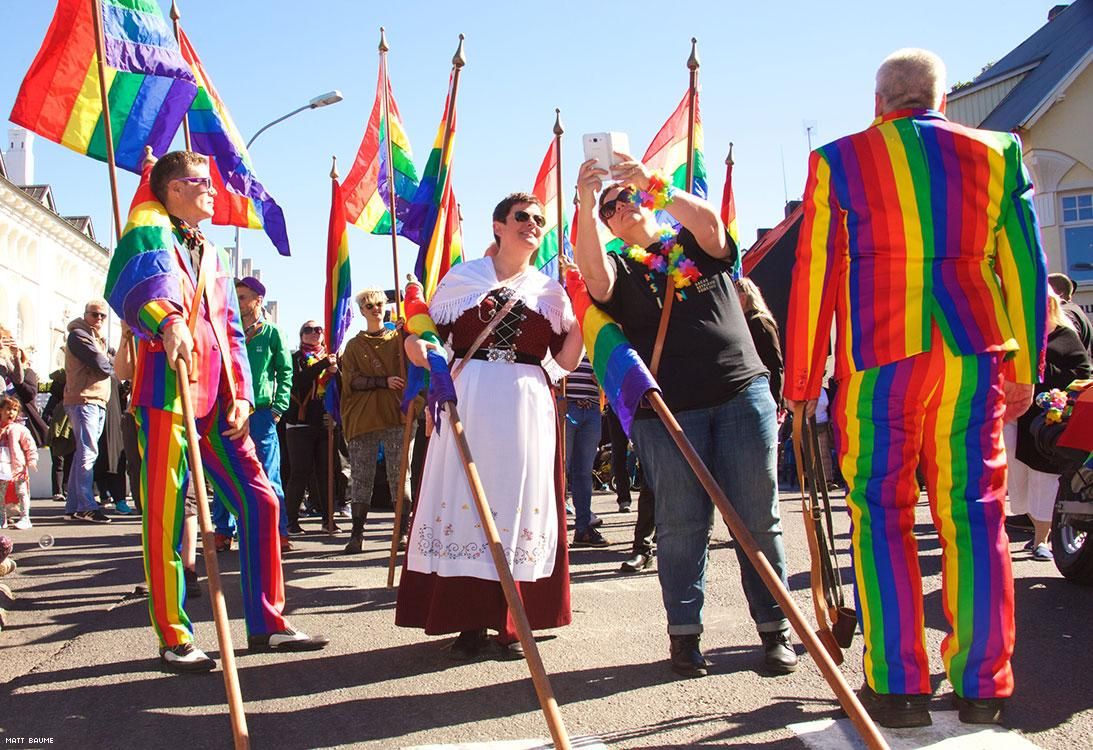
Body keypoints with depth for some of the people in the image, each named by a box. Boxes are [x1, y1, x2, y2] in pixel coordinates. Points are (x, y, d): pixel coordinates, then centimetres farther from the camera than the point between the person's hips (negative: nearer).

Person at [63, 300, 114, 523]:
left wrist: (107, 365, 1)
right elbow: (101, 364, -13)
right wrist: (112, 365, 6)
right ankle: (86, 507, -17)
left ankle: (73, 507, 11)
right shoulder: (78, 335, -4)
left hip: (97, 402, 9)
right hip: (83, 400, -9)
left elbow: (106, 367, 21)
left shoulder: (97, 339, 27)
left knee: (84, 453, 8)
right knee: (88, 452, -14)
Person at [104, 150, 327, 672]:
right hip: (167, 394, -7)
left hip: (216, 400, 7)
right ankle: (173, 639, 5)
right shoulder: (150, 234, 2)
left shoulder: (213, 256, 24)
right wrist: (167, 322, -42)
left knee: (259, 500, 3)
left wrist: (241, 393, 7)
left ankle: (266, 623, 11)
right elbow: (136, 282, -21)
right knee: (166, 517, -4)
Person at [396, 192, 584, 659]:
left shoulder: (550, 290, 13)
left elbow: (567, 360, 7)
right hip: (467, 402, -1)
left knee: (520, 503, 1)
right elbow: (426, 337, 9)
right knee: (464, 503, -3)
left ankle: (510, 623, 10)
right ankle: (470, 623, 6)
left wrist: (582, 313, -6)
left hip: (527, 406, 2)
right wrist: (415, 342, -13)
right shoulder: (462, 278, 9)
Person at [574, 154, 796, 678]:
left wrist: (652, 183, -19)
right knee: (682, 525, 0)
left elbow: (707, 219, -9)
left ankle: (775, 630, 12)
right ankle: (684, 633, 13)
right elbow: (593, 274, -14)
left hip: (742, 394, 1)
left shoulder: (696, 243, 15)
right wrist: (586, 205, -24)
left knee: (757, 519, 2)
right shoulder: (619, 269, 11)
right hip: (668, 410, -1)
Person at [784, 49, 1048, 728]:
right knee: (975, 517, 8)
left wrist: (802, 381, 6)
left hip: (879, 361, -2)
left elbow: (814, 275, 0)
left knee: (882, 518, 6)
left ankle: (899, 688, 6)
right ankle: (983, 688, 13)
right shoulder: (995, 153, 9)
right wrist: (1024, 368, 17)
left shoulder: (838, 161, 3)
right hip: (975, 360, 2)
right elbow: (1025, 265, 9)